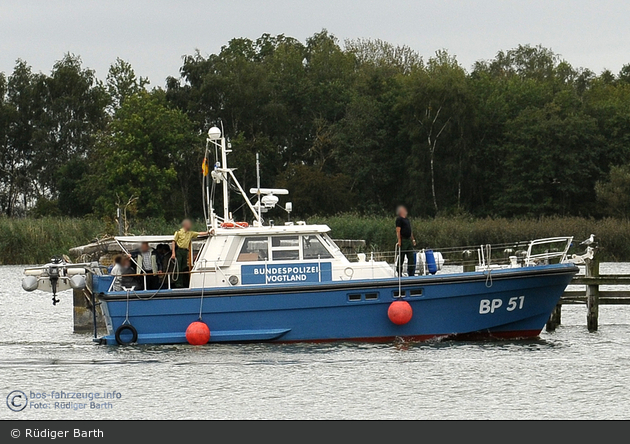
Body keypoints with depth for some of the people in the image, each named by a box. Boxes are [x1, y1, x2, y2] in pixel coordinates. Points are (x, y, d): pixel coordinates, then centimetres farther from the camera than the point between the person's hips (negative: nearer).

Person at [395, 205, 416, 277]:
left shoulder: (407, 219, 19)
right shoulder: (399, 219, -7)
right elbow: (398, 230, -13)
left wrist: (413, 239, 19)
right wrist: (399, 240, -20)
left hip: (409, 240, 9)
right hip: (403, 240, -9)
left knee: (411, 257, 6)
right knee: (401, 258, -4)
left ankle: (411, 273, 9)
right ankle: (399, 274, -1)